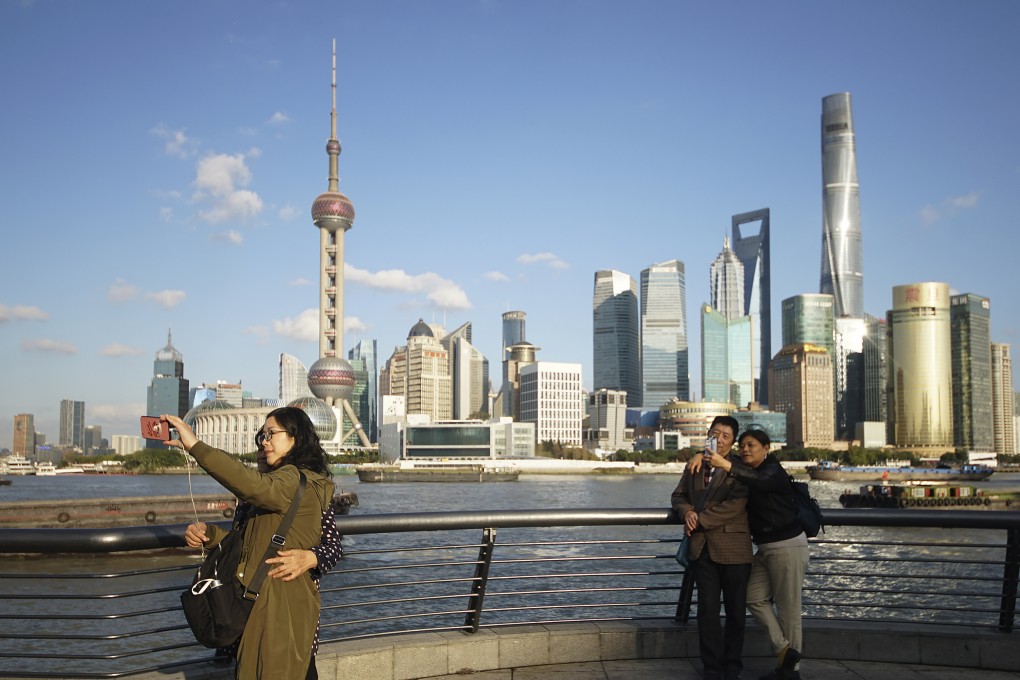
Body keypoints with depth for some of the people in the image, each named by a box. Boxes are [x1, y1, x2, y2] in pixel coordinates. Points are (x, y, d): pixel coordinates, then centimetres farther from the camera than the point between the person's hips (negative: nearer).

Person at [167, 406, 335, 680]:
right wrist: (211, 535, 3)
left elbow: (255, 485, -35)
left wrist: (196, 446, -33)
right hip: (258, 605, 10)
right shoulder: (284, 481, 19)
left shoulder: (298, 481, -14)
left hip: (281, 610, -10)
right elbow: (251, 545, 20)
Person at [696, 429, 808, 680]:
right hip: (765, 548, 9)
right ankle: (784, 649, 5)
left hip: (788, 546, -9)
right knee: (755, 597, 3)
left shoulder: (774, 471, -15)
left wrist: (727, 466, -54)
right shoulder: (746, 470, 10)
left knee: (788, 608, -3)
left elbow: (759, 480, -38)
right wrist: (702, 457, -17)